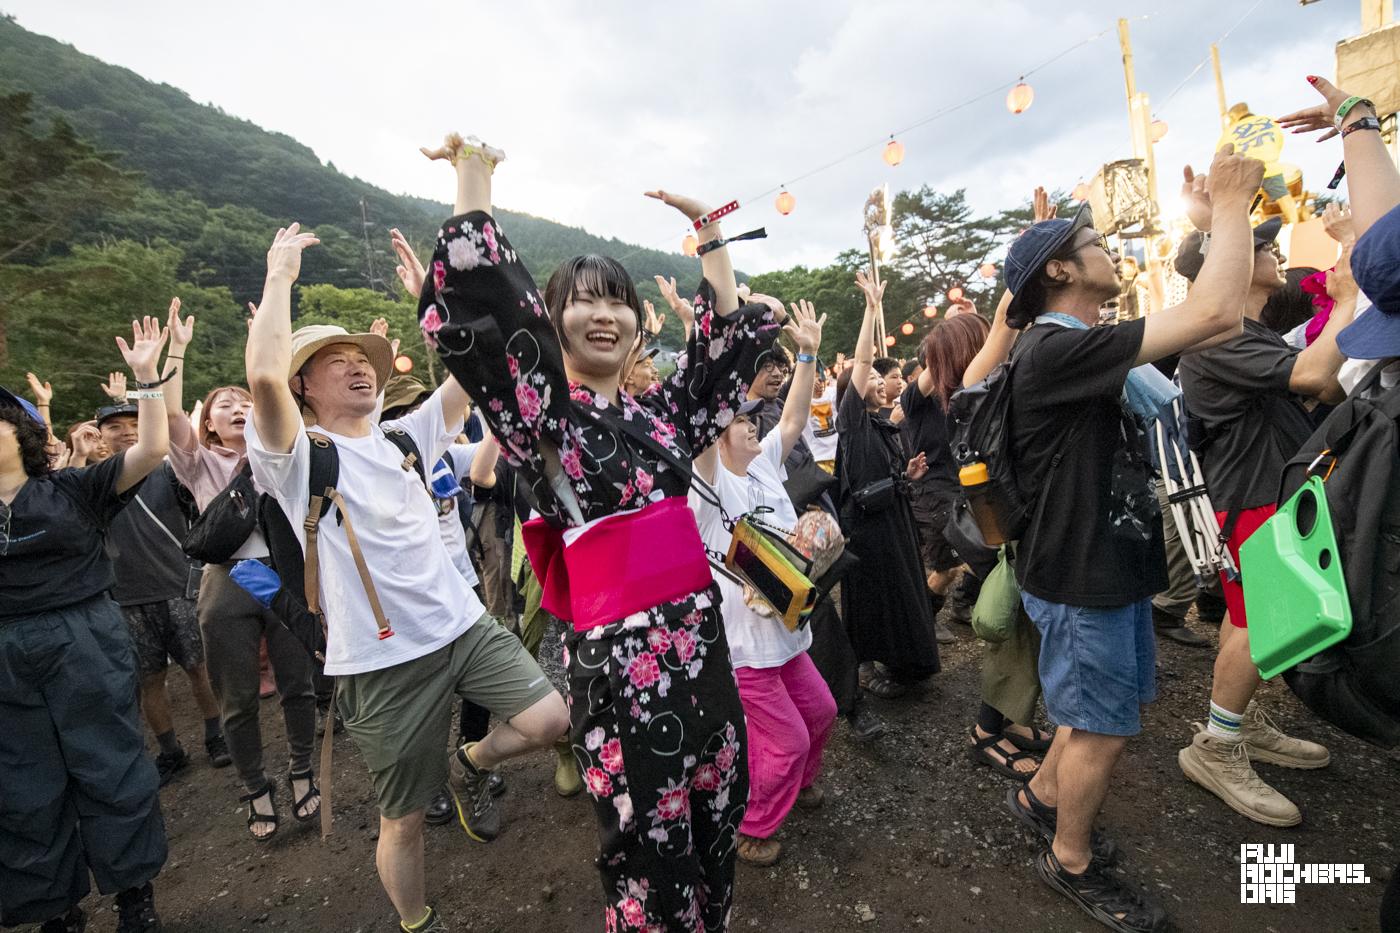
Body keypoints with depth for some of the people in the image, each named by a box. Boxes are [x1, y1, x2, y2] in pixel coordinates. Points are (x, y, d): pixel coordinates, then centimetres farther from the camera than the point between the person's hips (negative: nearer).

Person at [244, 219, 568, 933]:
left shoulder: (405, 437, 9)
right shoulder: (297, 457, -7)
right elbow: (263, 375, -27)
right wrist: (280, 274, -15)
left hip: (463, 625, 5)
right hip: (382, 661, -4)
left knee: (549, 720, -7)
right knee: (404, 818, 11)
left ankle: (470, 768, 25)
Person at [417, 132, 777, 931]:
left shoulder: (657, 411, 11)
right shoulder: (542, 412, -4)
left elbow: (731, 340, 17)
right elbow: (483, 307, -17)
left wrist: (709, 233, 17)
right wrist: (475, 175, -10)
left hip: (701, 633, 6)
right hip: (617, 650, -6)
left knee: (716, 822, 21)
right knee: (649, 847, 10)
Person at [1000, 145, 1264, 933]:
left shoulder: (1084, 350, 10)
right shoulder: (1056, 350, -23)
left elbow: (1213, 327, 15)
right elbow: (1213, 316, -28)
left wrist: (1218, 219, 12)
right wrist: (1232, 206, -13)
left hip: (1112, 563, 10)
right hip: (1082, 576, -10)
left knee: (1115, 706, 24)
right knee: (1104, 727, 7)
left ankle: (1042, 796, 45)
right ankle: (1073, 863, 31)